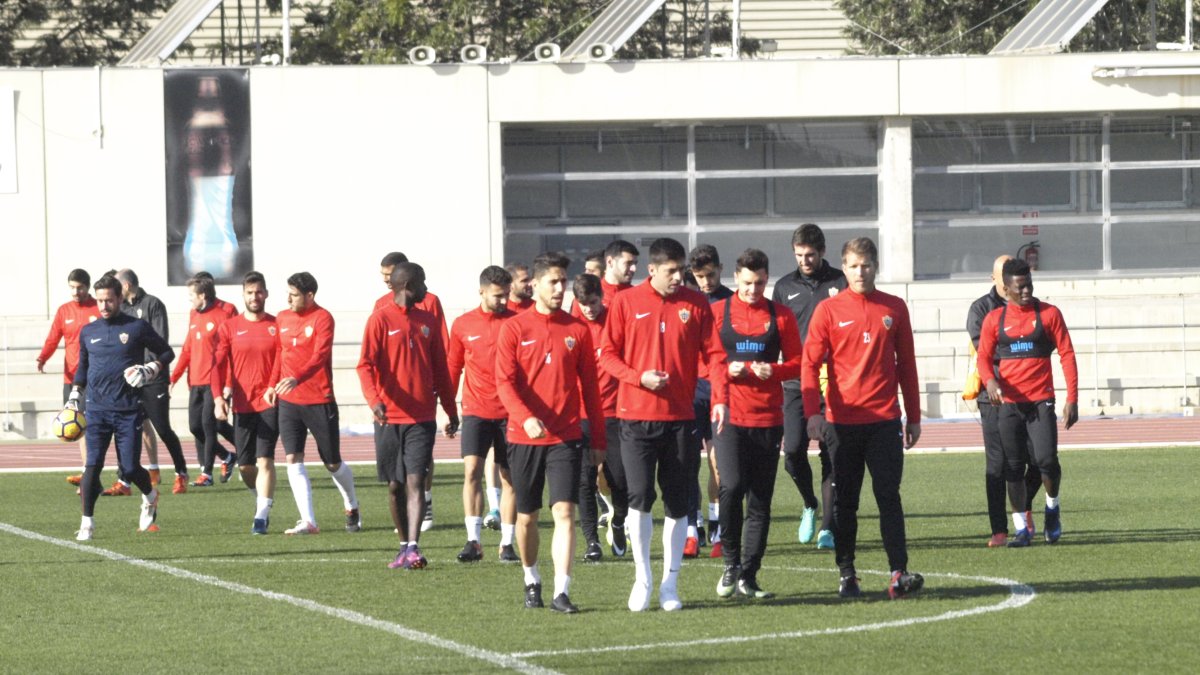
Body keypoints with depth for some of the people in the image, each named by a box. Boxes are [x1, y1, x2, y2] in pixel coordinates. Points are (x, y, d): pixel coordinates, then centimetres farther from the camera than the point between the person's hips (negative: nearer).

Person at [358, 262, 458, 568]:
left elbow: (440, 370, 18)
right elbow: (366, 365, -9)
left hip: (422, 418, 2)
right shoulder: (381, 319, -2)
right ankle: (405, 546, 21)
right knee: (395, 485, 7)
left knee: (415, 480, -10)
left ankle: (413, 548, -17)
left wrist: (451, 411, 19)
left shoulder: (429, 322, 12)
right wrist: (374, 400, -26)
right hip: (390, 417, -2)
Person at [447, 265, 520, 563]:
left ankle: (507, 544, 10)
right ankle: (473, 541, -13)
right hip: (476, 411, 0)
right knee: (472, 470, -13)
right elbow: (453, 367, 12)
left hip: (510, 412, 0)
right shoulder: (462, 325, 5)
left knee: (509, 478, 3)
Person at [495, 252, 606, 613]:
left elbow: (589, 386, 9)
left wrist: (598, 440, 9)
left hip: (566, 437, 0)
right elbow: (504, 381, -7)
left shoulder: (577, 330, 5)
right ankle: (531, 580, 31)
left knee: (564, 511, -13)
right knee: (527, 516, 10)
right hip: (525, 437, 0)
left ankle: (562, 592, -17)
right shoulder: (514, 328, 1)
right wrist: (525, 418, -24)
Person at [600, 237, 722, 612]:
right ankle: (642, 578, 6)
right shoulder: (625, 303, 1)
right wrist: (639, 377, -14)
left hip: (680, 416, 2)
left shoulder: (696, 304, 4)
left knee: (677, 503, 4)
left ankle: (670, 582, 12)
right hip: (636, 416, -1)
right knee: (639, 497, -7)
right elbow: (608, 353, 3)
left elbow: (712, 352, 3)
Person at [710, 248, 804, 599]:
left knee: (760, 501, 2)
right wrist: (727, 370, -14)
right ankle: (731, 563, -2)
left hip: (768, 418, 2)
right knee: (732, 485, -19)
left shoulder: (781, 316, 8)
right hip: (730, 414, -2)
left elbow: (797, 362, 8)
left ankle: (748, 576, 7)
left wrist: (772, 370, -11)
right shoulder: (717, 312, 5)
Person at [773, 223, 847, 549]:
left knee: (831, 454, -2)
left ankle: (828, 528, 2)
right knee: (793, 449, -6)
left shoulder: (840, 283, 4)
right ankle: (810, 505, 20)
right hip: (795, 383, 2)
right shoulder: (785, 287, 11)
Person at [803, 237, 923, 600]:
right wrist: (813, 412, -14)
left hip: (885, 419, 1)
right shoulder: (828, 310, 1)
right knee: (844, 501, 4)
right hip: (842, 420, -1)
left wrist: (913, 417, 12)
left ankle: (899, 573, -11)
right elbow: (810, 363, -1)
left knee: (889, 496, -6)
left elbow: (906, 365, 13)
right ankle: (846, 575, 10)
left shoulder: (894, 308, 7)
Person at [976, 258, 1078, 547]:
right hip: (1009, 403, 2)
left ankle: (1052, 506, 14)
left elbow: (1067, 355, 1)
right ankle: (1021, 528, 12)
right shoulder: (994, 319, 7)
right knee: (1013, 467, 2)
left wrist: (1072, 399, -6)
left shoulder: (1049, 314, 2)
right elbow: (983, 357, 7)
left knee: (1046, 459, -15)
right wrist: (990, 381, -17)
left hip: (1040, 401, -2)